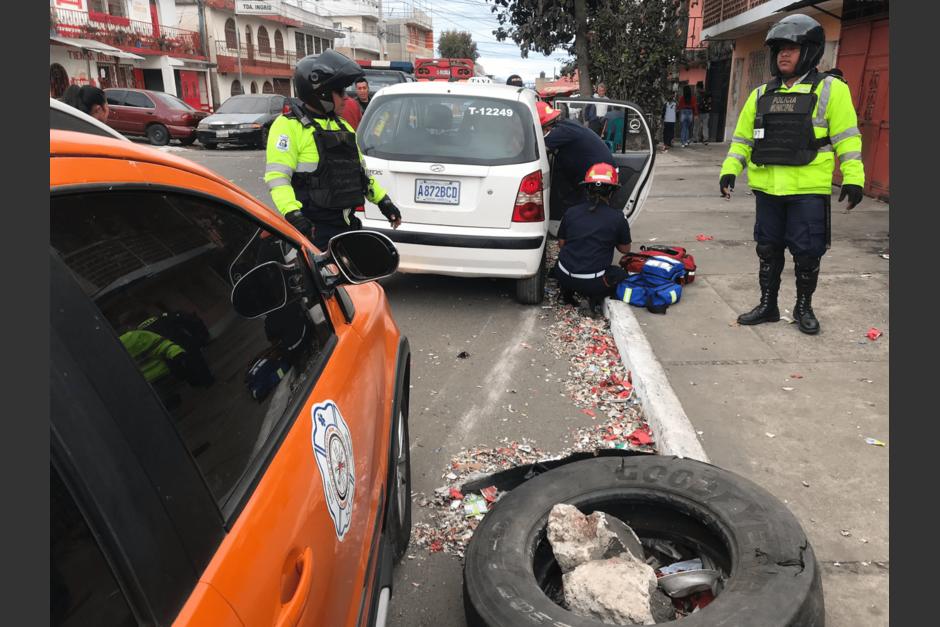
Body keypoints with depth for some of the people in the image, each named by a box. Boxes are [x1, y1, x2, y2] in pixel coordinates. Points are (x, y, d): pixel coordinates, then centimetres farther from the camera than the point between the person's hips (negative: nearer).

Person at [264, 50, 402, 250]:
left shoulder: (342, 126, 19)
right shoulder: (289, 126, -8)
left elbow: (360, 169, 27)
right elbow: (277, 177, -17)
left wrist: (383, 200, 21)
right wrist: (292, 214, -30)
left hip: (347, 223, 9)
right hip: (312, 228, -8)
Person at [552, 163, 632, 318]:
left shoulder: (571, 213, 3)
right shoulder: (617, 218, -4)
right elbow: (625, 249, 10)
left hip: (564, 277, 4)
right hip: (593, 282, -3)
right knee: (621, 274, 27)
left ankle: (567, 292, 12)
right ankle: (596, 298, 1)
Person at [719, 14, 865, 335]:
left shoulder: (830, 90, -1)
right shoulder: (761, 94, 12)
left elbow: (847, 138, -4)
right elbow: (742, 137, 16)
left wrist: (853, 177, -11)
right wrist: (730, 169, 5)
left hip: (808, 190, -4)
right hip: (767, 188, 4)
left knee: (807, 253, 4)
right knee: (768, 250, 12)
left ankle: (804, 307, 22)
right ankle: (767, 305, 25)